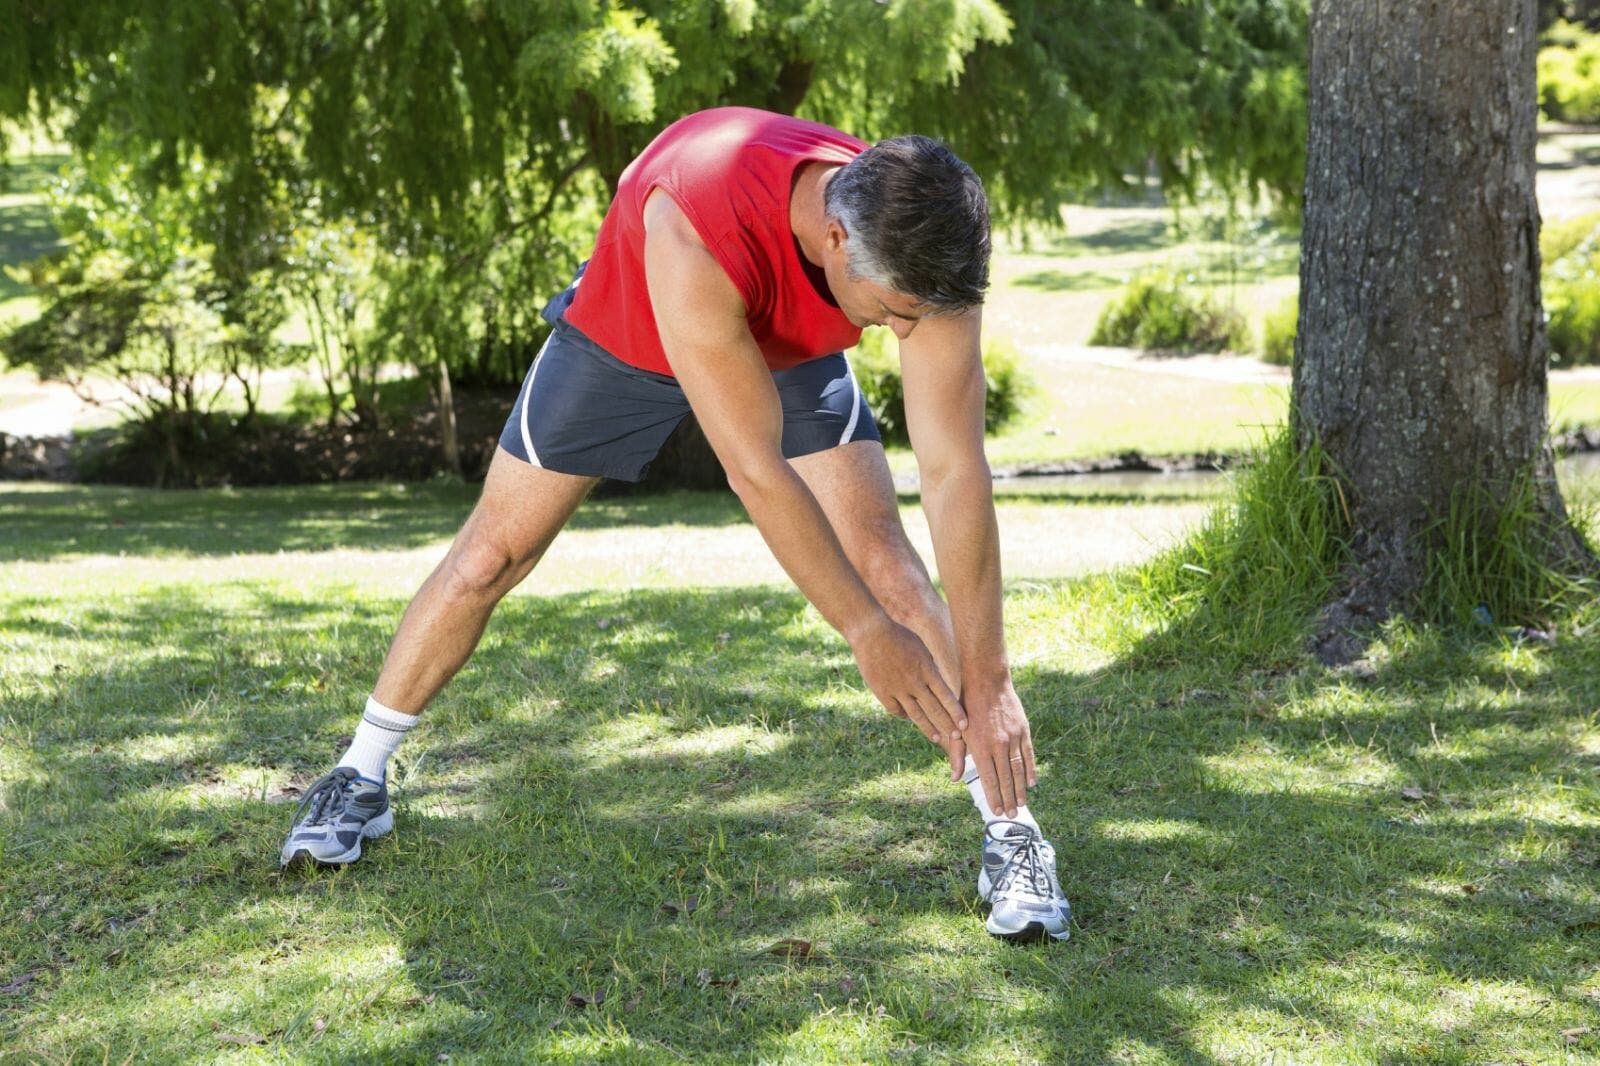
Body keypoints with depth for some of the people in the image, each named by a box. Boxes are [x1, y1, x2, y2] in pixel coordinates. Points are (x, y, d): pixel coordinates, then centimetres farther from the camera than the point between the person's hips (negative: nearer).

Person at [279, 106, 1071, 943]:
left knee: (883, 561, -16)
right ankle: (359, 779, 24)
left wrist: (986, 682, -31)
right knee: (490, 556, 4)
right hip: (623, 335, -2)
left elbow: (955, 473, -31)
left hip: (793, 353, 2)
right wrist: (867, 632, -37)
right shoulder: (701, 230, -47)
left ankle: (1010, 830, -9)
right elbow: (755, 473, -42)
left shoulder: (924, 251, -35)